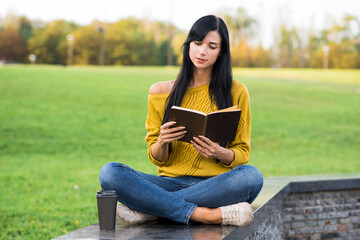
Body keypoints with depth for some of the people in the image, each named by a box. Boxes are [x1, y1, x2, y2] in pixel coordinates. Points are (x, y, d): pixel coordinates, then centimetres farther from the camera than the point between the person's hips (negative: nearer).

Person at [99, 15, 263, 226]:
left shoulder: (236, 92, 6)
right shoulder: (161, 92, 9)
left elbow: (243, 153, 7)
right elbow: (157, 159, 10)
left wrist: (219, 153, -16)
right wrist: (162, 142, -14)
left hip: (216, 185, 0)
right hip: (172, 182, 1)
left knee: (251, 176, -35)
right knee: (109, 172, -24)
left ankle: (150, 208, -27)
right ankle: (206, 215, -31)